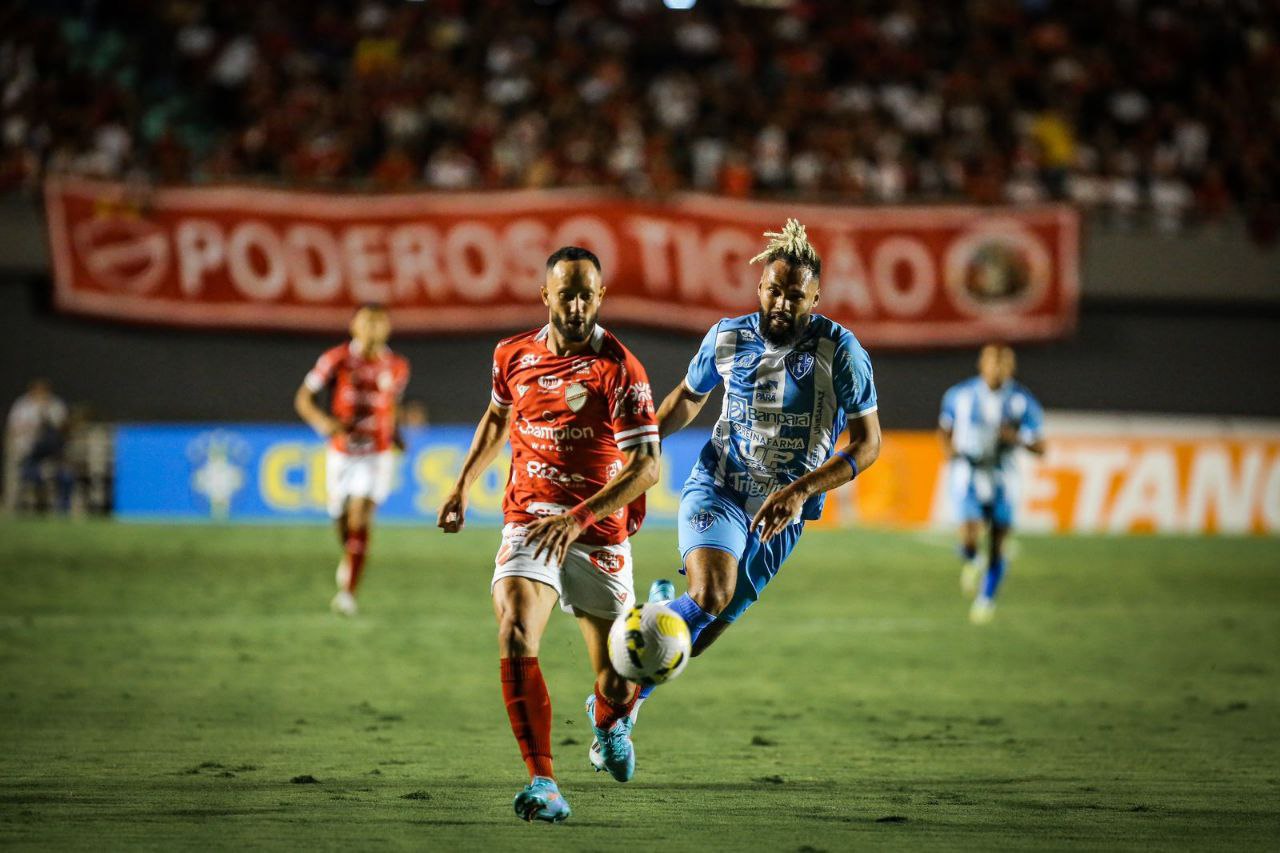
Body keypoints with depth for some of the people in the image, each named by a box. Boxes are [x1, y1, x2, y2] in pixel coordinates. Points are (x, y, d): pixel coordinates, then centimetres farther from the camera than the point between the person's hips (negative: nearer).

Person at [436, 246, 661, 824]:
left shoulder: (620, 370, -13)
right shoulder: (514, 356, 2)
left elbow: (646, 467, -19)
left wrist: (578, 518, -30)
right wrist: (463, 485, 19)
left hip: (599, 535, -2)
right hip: (527, 523, 2)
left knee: (617, 687, 5)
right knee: (515, 641, -25)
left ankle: (608, 720, 44)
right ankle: (542, 785, -23)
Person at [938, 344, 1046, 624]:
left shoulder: (1022, 401, -5)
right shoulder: (959, 395, -4)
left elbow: (1040, 448, -3)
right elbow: (945, 427, 14)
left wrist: (1018, 438, -22)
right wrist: (950, 449, -7)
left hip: (1002, 478, 1)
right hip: (967, 474, -1)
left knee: (996, 546, 4)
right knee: (969, 536, -20)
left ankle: (986, 599, 27)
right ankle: (971, 562, 17)